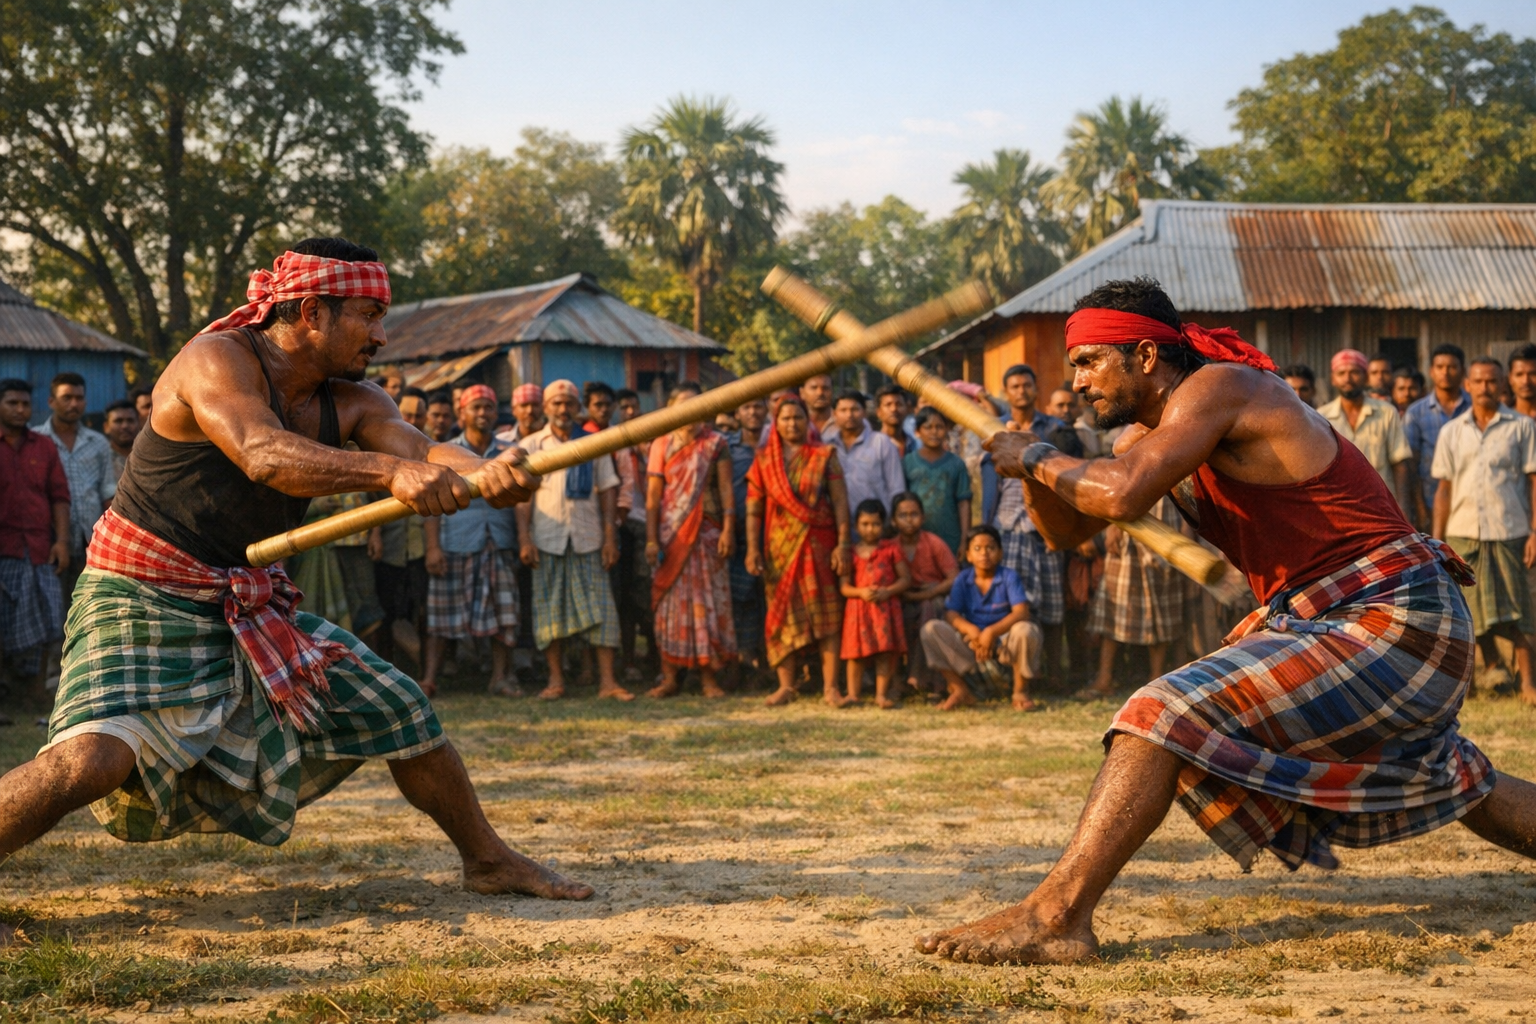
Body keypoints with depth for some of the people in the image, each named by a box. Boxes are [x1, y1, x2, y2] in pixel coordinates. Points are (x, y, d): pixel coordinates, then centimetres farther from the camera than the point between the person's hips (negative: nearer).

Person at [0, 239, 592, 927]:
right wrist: (386, 469, -50)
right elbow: (265, 456, -36)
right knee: (93, 759, -28)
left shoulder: (350, 402, 4)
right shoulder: (217, 361, -17)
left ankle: (489, 861, 23)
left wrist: (487, 475, -37)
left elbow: (423, 451, -13)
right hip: (145, 605, -7)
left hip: (254, 610, 7)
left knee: (399, 711, 7)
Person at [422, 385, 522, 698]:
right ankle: (430, 678, 1)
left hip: (499, 544, 2)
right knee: (442, 613, -2)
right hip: (456, 543, -2)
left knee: (503, 612, 0)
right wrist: (432, 546, -8)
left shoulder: (508, 453, 11)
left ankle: (501, 678, 9)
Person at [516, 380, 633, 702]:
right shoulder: (531, 445, 7)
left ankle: (607, 680, -2)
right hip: (547, 539, -1)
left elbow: (607, 491, 8)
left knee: (600, 607, -3)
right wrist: (525, 539, -7)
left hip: (588, 539, 1)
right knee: (550, 608, 2)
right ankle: (556, 679, 9)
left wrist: (610, 537, -1)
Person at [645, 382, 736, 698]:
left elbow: (726, 488, 0)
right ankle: (669, 677, 3)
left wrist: (728, 530, -10)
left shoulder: (716, 443, 4)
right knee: (671, 601, 0)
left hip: (706, 530, -1)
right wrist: (651, 538, -4)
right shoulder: (662, 444, 5)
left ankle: (708, 676, 4)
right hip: (671, 532, 1)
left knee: (707, 600, 0)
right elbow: (653, 494, 2)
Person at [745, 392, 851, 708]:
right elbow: (753, 509, 4)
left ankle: (830, 686, -4)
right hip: (780, 545, 1)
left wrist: (842, 543, -10)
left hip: (819, 544, -1)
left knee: (826, 614, -4)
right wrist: (752, 549, -5)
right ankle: (786, 685, 5)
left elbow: (840, 501, -1)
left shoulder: (824, 456, 4)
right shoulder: (764, 460, 7)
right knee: (783, 614, 0)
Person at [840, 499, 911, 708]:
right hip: (858, 609, 0)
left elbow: (905, 579, 2)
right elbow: (844, 586, 3)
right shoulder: (851, 553, 6)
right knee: (856, 652, 0)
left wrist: (888, 591, -15)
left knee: (886, 652, -2)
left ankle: (881, 694, 4)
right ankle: (853, 694, 6)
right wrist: (861, 592, -17)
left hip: (886, 608, 0)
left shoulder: (892, 549, 4)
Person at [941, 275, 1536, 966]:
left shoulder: (1216, 386, -15)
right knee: (1447, 784, 32)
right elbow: (1066, 530, 15)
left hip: (1391, 618, -11)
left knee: (1171, 713, -23)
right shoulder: (1149, 435, 12)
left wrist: (1038, 459, -14)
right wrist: (1032, 467, -4)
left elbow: (1120, 495, -30)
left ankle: (1055, 916, -27)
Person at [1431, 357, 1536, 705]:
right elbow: (1444, 487, 12)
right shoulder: (1451, 431, 11)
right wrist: (1437, 541, 6)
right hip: (1463, 532, 3)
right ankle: (1493, 665, 24)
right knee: (1475, 609, 5)